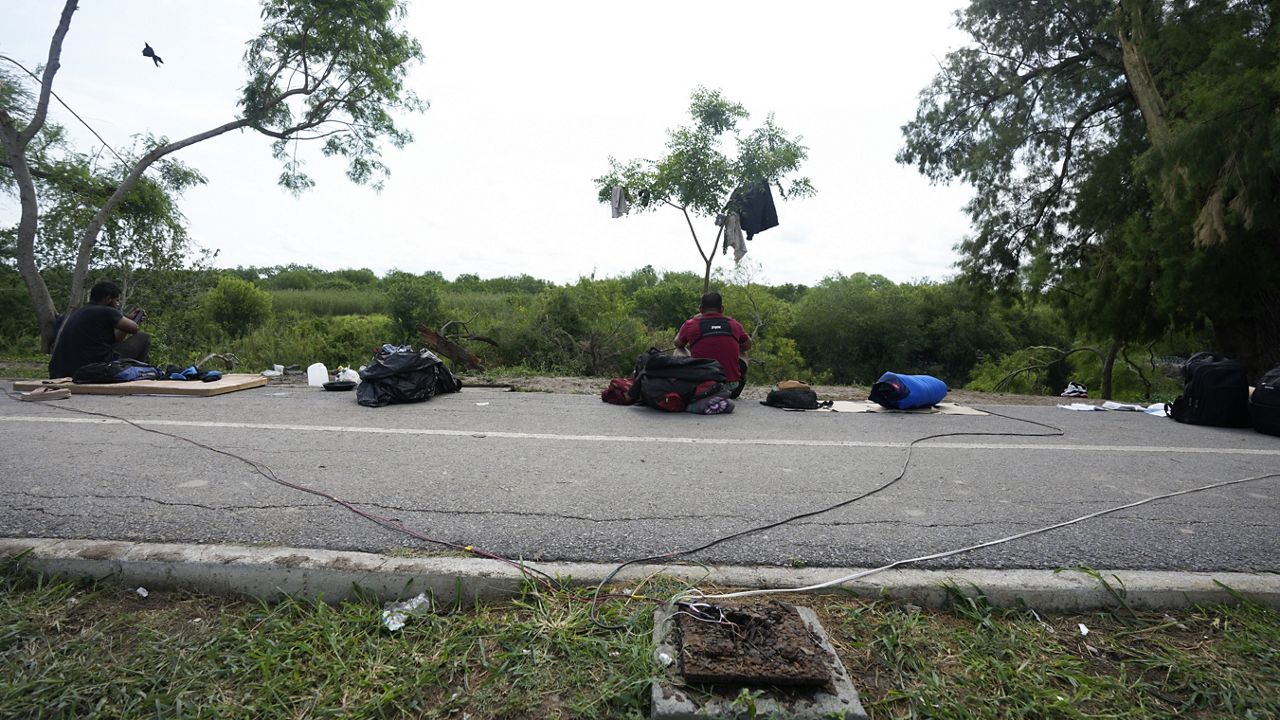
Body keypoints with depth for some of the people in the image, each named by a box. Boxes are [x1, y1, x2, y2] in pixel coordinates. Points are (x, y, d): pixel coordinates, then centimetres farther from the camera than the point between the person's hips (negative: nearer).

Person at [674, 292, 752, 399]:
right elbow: (748, 346, 20)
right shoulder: (734, 324, 1)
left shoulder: (691, 325, -4)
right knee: (742, 359, 31)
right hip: (731, 387, 2)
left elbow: (678, 344, 18)